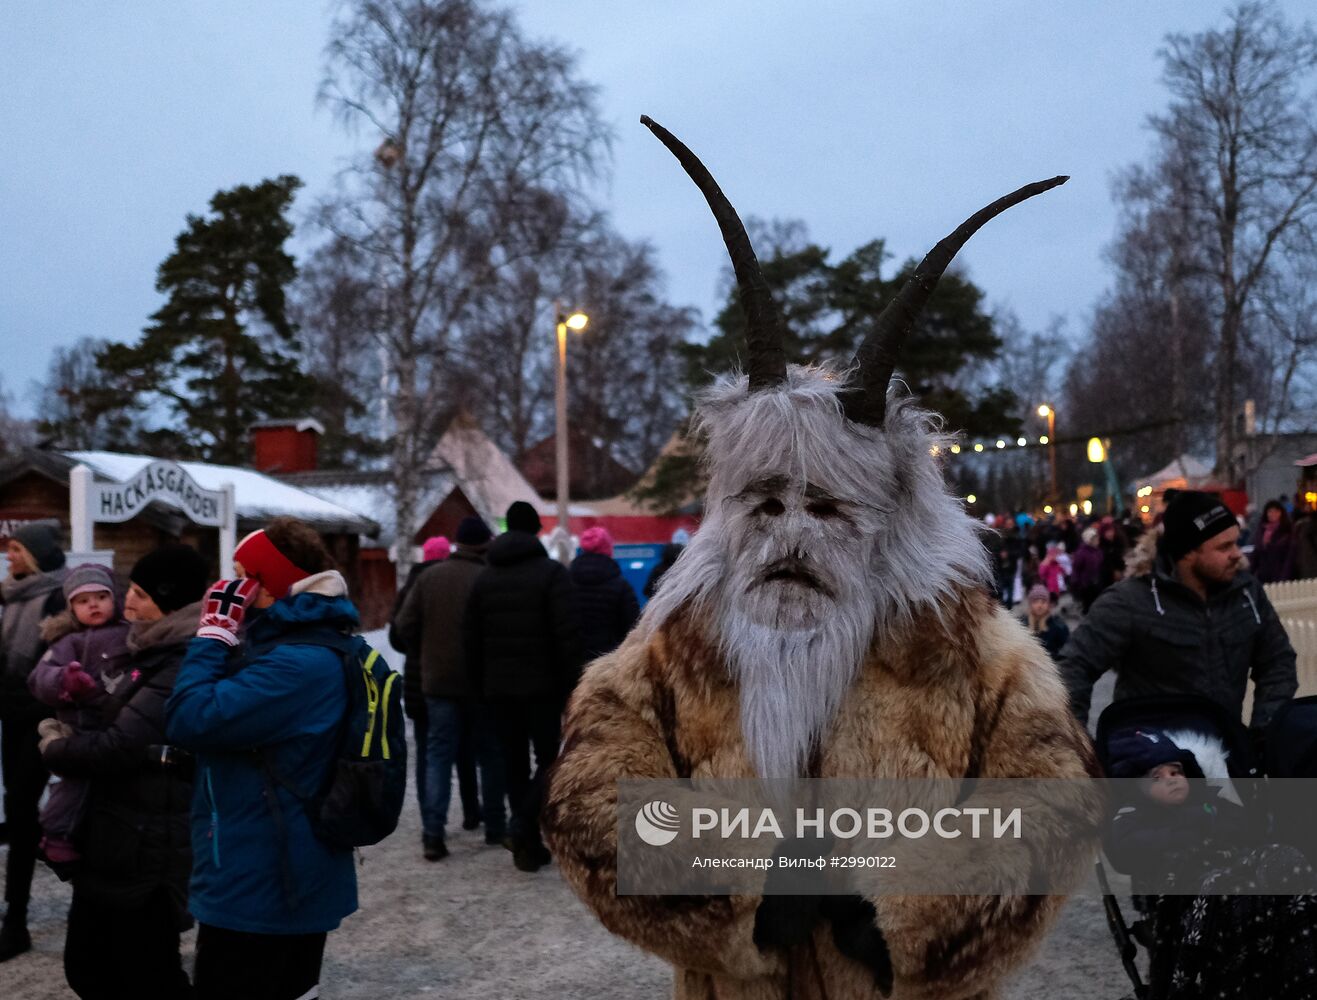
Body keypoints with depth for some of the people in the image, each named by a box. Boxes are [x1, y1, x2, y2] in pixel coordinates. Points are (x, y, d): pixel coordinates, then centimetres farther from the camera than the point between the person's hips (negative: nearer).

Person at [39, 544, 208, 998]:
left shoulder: (182, 668, -21)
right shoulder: (152, 652, 11)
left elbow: (118, 747, -24)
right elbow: (109, 721, 20)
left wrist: (54, 748, -7)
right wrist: (66, 735, 1)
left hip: (146, 855, -10)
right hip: (112, 845, 10)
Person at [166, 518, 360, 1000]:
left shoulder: (298, 664, -25)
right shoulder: (311, 644, 10)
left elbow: (191, 720, -26)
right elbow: (235, 715, 15)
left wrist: (213, 633, -18)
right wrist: (226, 638, 4)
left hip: (257, 887, -10)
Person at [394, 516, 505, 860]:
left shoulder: (429, 576, 0)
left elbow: (405, 626, 0)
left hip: (438, 680, 3)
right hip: (482, 681, -3)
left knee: (439, 754, 6)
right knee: (490, 754, 12)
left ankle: (433, 832, -4)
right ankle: (495, 826, 19)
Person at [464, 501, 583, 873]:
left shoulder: (484, 578, 9)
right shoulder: (552, 573, -7)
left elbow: (471, 640, 9)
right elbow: (568, 635, -14)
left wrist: (481, 686, 14)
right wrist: (572, 684, -8)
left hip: (499, 688, 4)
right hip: (543, 685, -4)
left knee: (514, 765, 10)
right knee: (550, 759, 5)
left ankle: (528, 847, 12)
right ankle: (525, 823, -17)